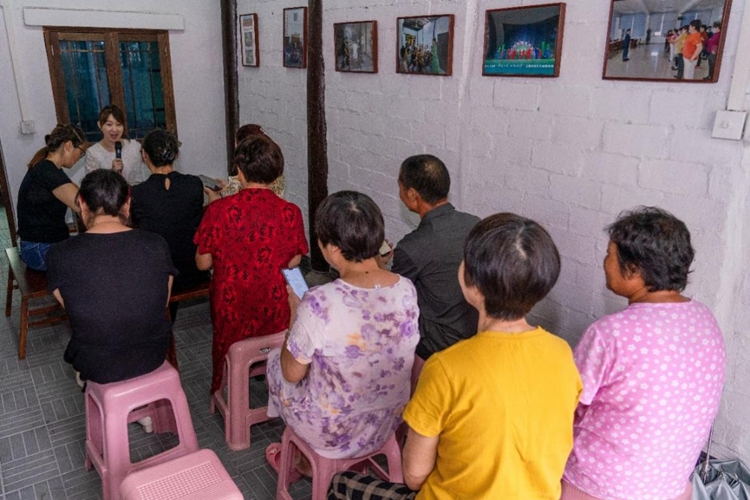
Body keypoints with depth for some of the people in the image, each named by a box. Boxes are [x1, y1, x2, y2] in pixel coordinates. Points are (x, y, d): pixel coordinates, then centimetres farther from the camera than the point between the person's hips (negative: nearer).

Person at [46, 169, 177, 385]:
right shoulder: (156, 245, -15)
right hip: (152, 358, 1)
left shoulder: (60, 255, -18)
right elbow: (163, 304, -1)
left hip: (98, 368, 0)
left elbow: (70, 308, -1)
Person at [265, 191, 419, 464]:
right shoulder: (407, 290, -15)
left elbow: (293, 374, -16)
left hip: (332, 434, -4)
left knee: (276, 359, 23)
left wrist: (296, 314, -4)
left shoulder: (320, 303, -32)